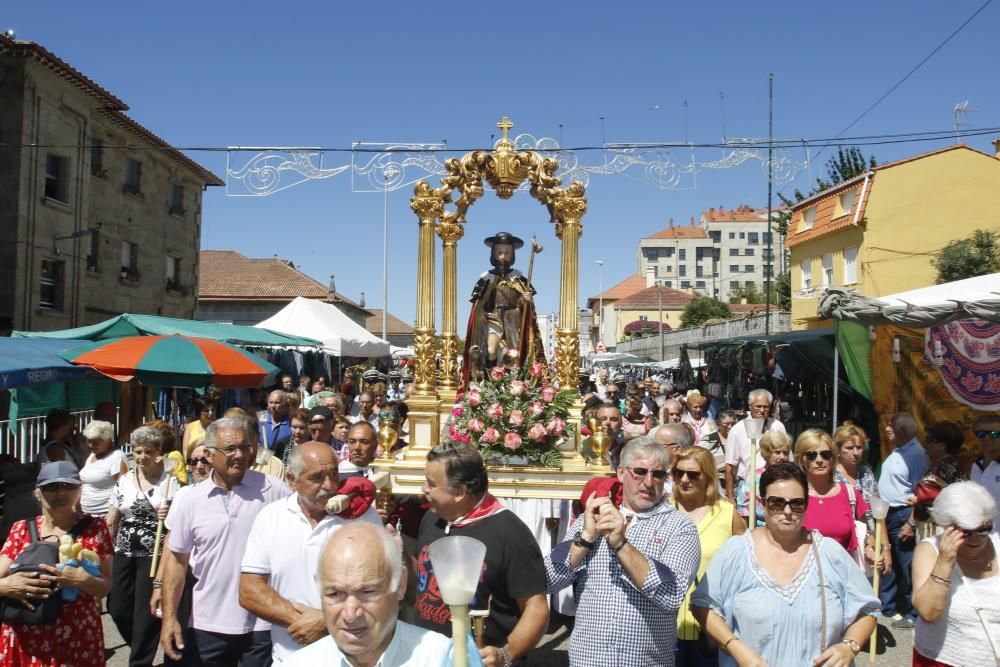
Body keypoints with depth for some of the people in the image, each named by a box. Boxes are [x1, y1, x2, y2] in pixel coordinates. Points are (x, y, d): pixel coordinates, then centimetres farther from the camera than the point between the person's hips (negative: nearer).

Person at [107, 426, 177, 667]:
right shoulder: (124, 481, 8)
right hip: (124, 554, 4)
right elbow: (112, 521, 12)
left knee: (147, 612, -2)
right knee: (118, 609, 8)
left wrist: (168, 517, -21)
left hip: (155, 555, -4)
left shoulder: (170, 481, -3)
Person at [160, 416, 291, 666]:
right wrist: (169, 617, 1)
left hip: (265, 624, -2)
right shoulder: (190, 500, 0)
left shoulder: (274, 491, -7)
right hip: (209, 625, 2)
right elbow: (177, 559, 6)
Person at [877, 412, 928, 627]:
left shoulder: (916, 454, -18)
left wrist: (911, 523, -21)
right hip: (886, 513, 9)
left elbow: (919, 493, -20)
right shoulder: (898, 450, 8)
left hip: (902, 515, -9)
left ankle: (913, 614, 15)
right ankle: (885, 606, 33)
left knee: (907, 567, 2)